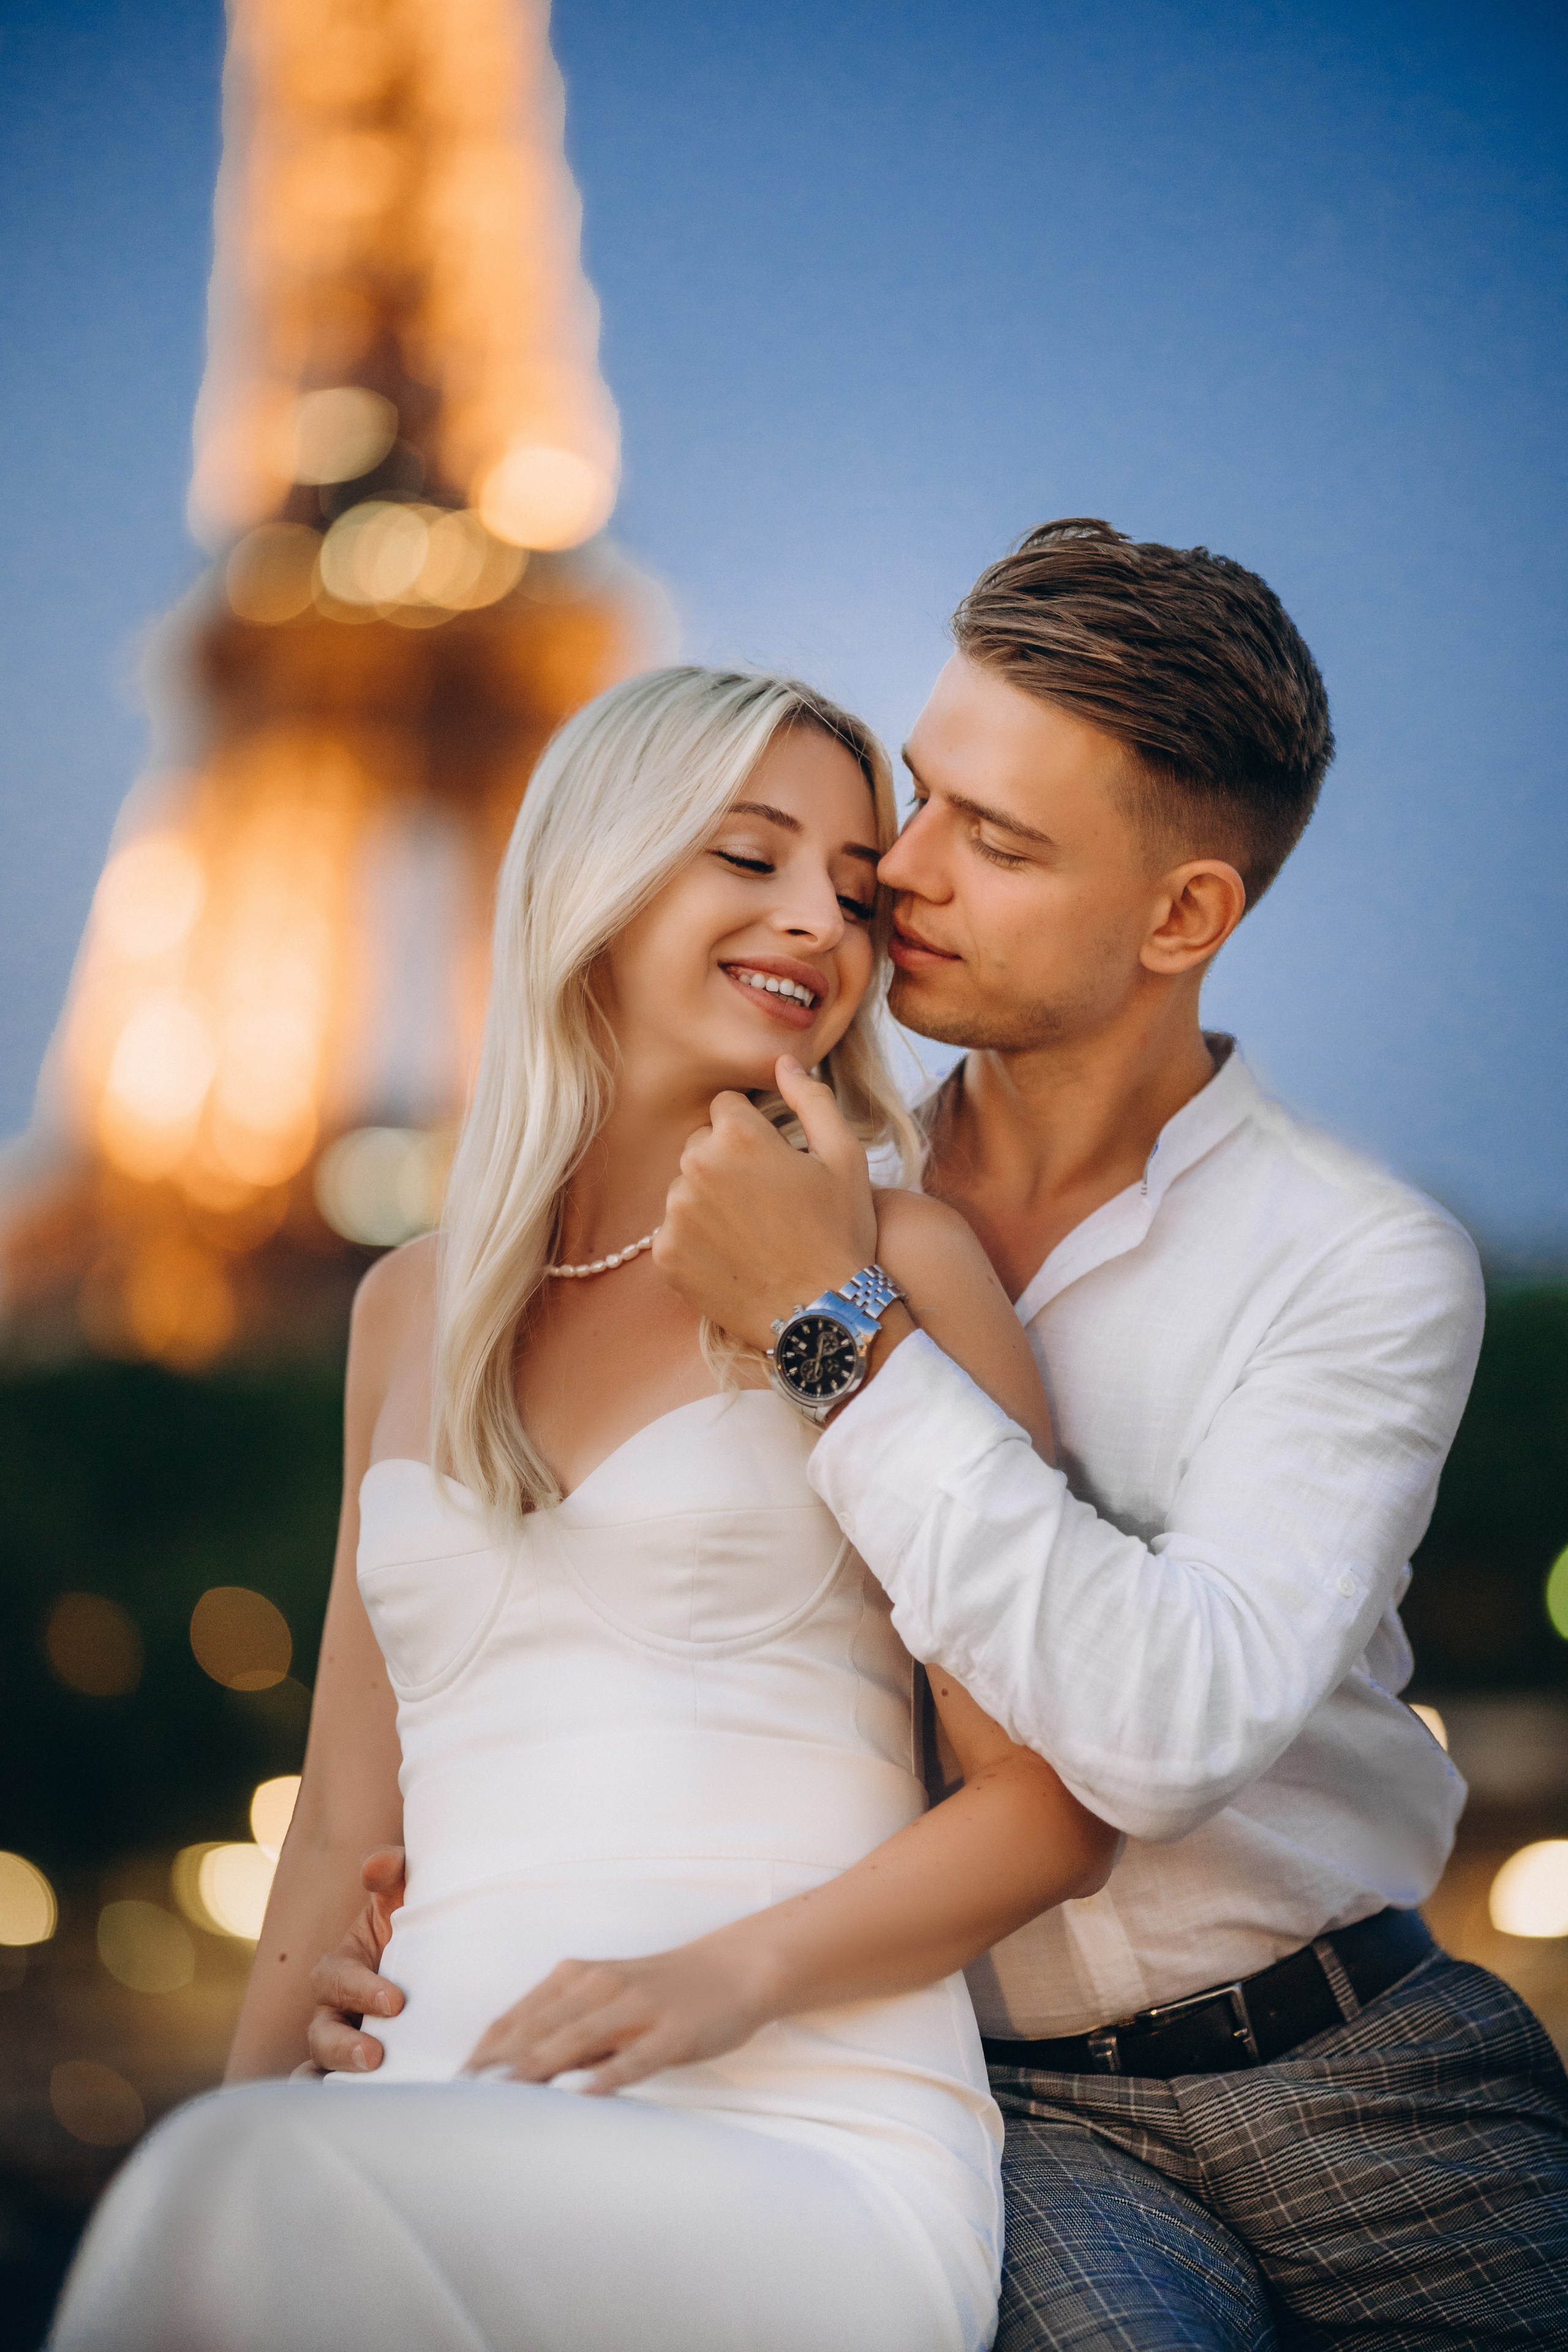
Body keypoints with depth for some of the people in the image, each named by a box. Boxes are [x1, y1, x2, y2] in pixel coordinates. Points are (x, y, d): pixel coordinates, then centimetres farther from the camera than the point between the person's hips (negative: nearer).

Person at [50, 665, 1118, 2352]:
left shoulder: (886, 1265, 5)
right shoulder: (409, 1309, 19)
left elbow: (1055, 1808, 2)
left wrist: (730, 1976, -13)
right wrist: (236, 2106, 7)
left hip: (805, 2157, -3)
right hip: (448, 2139, 4)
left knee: (261, 2194, -32)